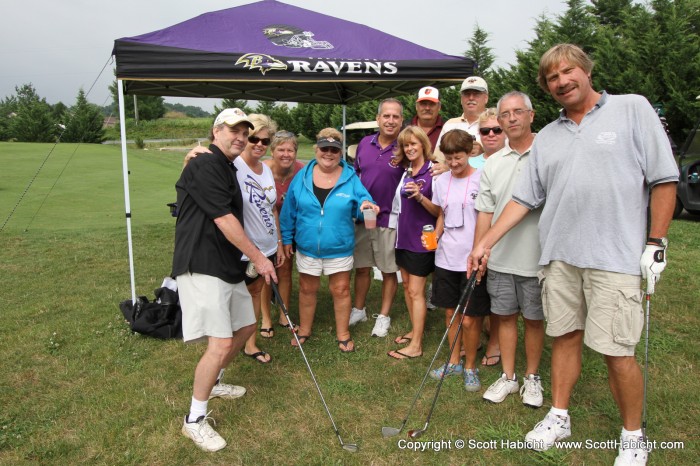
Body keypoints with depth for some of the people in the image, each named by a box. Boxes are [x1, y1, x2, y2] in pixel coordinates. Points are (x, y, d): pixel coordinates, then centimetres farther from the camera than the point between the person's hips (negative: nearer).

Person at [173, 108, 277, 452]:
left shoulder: (228, 169, 17)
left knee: (245, 327, 20)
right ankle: (195, 420, 6)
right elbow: (224, 220, -18)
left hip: (227, 266, 10)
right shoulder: (205, 166, -13)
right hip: (203, 268, -10)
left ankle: (213, 382, 41)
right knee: (220, 344, -13)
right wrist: (259, 258, -12)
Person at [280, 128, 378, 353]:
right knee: (307, 290, 16)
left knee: (341, 290, 8)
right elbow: (289, 210, 2)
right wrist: (287, 239, 3)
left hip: (339, 248, -1)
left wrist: (365, 205, -32)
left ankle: (343, 334, 26)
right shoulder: (303, 176, -2)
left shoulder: (350, 177, -6)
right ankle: (304, 331, 35)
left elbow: (360, 201, -7)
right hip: (307, 247, 2)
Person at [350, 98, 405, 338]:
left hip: (389, 219, -4)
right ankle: (359, 310, 33)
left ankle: (383, 316, 24)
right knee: (361, 267, 16)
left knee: (389, 271, 9)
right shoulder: (364, 143, 4)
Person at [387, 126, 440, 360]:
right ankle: (415, 331, 29)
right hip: (404, 236, 8)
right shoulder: (404, 170, 8)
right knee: (407, 286, 15)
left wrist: (420, 196, -29)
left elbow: (439, 211, -14)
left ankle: (416, 345, 3)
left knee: (416, 291, -4)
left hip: (421, 240, -7)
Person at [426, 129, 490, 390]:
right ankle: (454, 361, 31)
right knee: (450, 313, 14)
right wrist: (435, 235, 1)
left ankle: (470, 367, 22)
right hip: (446, 258, 5)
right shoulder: (441, 181, 8)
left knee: (470, 318, 2)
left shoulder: (481, 179, -7)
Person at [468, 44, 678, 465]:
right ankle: (559, 417, 28)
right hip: (559, 257, 4)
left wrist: (656, 245, -6)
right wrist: (486, 241, 7)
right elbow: (524, 198, 13)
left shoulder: (633, 109, 2)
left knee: (617, 351, -1)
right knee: (565, 338, 12)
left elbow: (664, 179, -1)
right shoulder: (547, 137, 14)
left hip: (614, 257, -4)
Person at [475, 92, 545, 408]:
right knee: (504, 316, 11)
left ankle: (532, 378, 27)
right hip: (499, 259, 4)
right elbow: (485, 212, 9)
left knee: (534, 319, 9)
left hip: (536, 259, -3)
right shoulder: (492, 164, 9)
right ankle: (508, 377, 26)